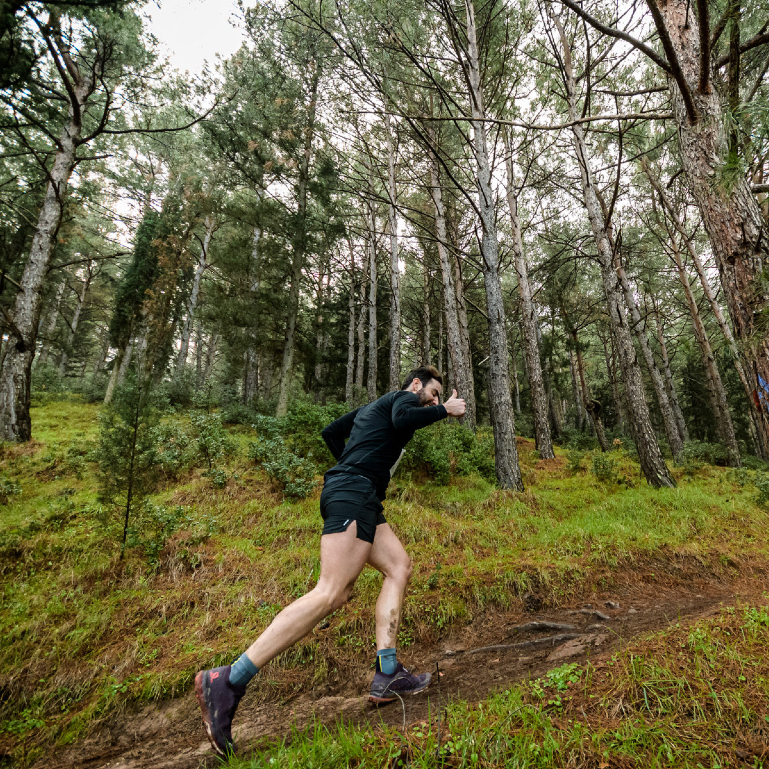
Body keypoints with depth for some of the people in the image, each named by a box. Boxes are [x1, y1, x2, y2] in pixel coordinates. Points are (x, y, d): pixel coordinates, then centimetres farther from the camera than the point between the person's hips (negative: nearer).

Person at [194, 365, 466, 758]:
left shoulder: (374, 406, 30)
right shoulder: (404, 397, 6)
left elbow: (331, 432, 30)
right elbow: (403, 421, -20)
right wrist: (444, 409, -5)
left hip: (359, 497, 10)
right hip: (353, 493, -10)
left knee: (398, 566, 8)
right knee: (331, 593, -15)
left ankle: (387, 675, 8)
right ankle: (226, 683, -12)